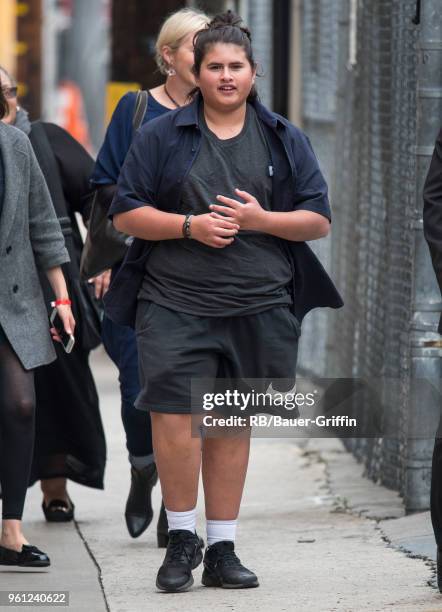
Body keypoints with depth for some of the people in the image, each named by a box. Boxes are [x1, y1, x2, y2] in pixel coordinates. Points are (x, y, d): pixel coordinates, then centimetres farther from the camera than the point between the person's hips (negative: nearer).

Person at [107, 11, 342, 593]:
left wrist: (261, 219, -10)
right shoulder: (161, 136, 5)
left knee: (232, 425, 8)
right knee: (174, 419, -13)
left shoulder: (286, 140, 10)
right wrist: (190, 226, -12)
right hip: (176, 304, -2)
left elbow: (319, 220, 7)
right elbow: (125, 213, 2)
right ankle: (182, 539, 5)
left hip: (258, 307, 2)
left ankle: (222, 550, 16)